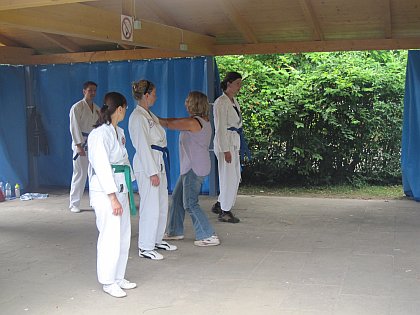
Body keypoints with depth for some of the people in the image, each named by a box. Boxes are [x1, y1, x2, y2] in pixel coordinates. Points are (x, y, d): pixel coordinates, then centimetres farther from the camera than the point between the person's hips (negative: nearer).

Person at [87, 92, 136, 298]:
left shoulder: (118, 132, 13)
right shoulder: (100, 134, -14)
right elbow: (102, 166, -18)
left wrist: (126, 192, 15)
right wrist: (113, 197, -19)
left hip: (120, 188, 9)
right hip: (105, 191, -9)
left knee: (124, 234, 12)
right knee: (110, 236, -3)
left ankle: (118, 277, 25)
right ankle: (108, 282, 11)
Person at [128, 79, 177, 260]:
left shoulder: (150, 115, 16)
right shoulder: (137, 117, -14)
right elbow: (142, 146, -18)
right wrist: (152, 172, -19)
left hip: (159, 162, 10)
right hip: (147, 165, -10)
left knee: (162, 204, 15)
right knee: (150, 206, -6)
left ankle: (157, 240, 28)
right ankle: (145, 247, 4)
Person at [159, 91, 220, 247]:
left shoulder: (192, 122, -18)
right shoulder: (204, 121, 11)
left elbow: (169, 124, -10)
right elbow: (177, 120, 15)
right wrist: (157, 118, 14)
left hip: (194, 169, -10)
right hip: (191, 167, 10)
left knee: (190, 203, -5)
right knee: (177, 197, 19)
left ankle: (209, 236, -4)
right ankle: (175, 231, 30)